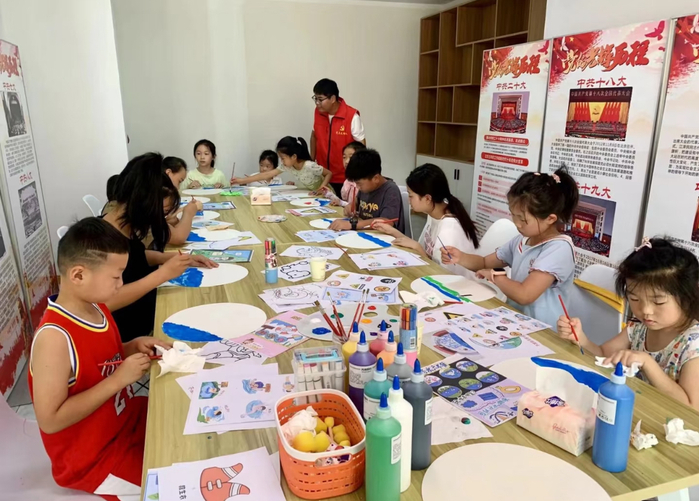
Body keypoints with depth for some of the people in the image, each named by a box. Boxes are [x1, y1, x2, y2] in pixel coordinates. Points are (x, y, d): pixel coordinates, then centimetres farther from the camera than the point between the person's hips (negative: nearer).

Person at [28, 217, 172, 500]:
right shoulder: (55, 337, -30)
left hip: (128, 418, 8)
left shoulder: (96, 308, -5)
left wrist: (134, 348, -6)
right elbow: (50, 420, -27)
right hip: (94, 457, -7)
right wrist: (118, 379, -27)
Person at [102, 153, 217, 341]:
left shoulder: (127, 229, 0)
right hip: (126, 336, -8)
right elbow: (107, 302, -32)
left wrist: (181, 257, 7)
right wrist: (162, 274, -29)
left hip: (143, 318, 8)